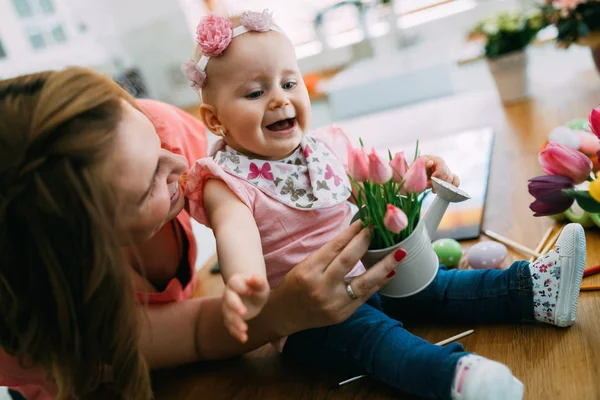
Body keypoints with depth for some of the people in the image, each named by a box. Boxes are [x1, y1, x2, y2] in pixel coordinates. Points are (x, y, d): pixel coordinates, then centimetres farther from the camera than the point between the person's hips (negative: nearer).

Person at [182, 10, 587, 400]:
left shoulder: (325, 149, 3)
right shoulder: (228, 181, -16)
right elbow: (236, 233, -36)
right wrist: (244, 285, -58)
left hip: (364, 275, 7)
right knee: (370, 331, -31)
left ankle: (533, 287, 2)